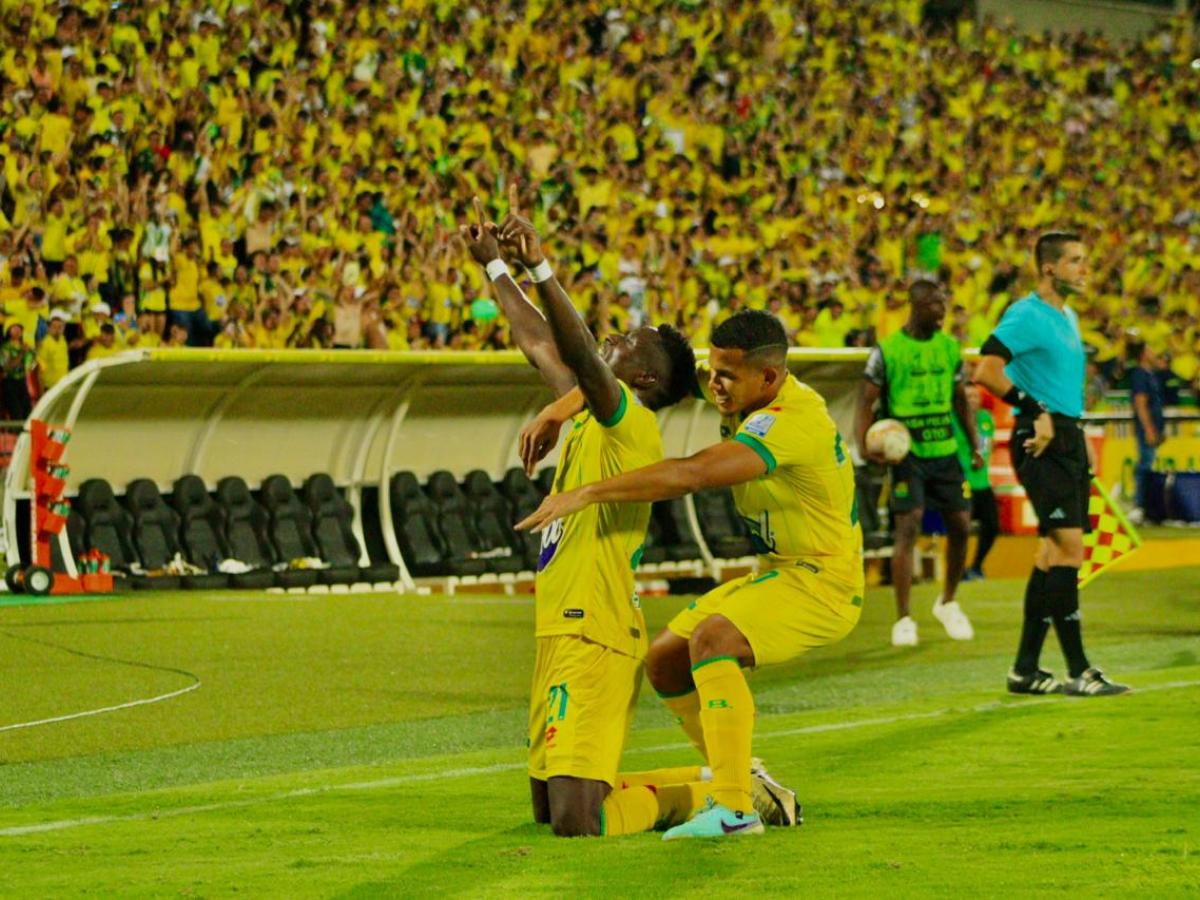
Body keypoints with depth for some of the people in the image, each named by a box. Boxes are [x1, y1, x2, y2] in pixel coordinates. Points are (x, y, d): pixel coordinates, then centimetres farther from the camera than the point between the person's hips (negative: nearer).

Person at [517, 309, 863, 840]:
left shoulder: (790, 420, -26)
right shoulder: (745, 399, 3)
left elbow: (691, 476, -36)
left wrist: (587, 494, -34)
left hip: (822, 582, -10)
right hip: (776, 574, 10)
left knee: (712, 638, -32)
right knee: (665, 658, 7)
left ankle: (735, 809, -34)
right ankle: (737, 783, 19)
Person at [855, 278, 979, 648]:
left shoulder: (949, 347, 9)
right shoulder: (887, 350, -6)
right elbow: (867, 402, -6)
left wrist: (975, 444, 10)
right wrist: (864, 445, -20)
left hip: (946, 450, 5)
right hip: (907, 451, -5)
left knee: (960, 526, 4)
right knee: (907, 527, -13)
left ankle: (948, 603, 27)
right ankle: (903, 620, -9)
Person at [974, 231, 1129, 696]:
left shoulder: (1067, 317, 19)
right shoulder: (1027, 315, -11)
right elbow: (987, 371, -21)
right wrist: (1035, 410, -20)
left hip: (1069, 439, 10)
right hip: (1044, 443, -10)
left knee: (1055, 551, 9)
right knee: (1068, 545, -14)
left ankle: (1026, 669, 14)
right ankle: (1078, 670, -14)